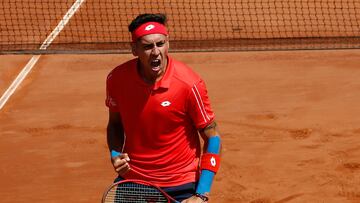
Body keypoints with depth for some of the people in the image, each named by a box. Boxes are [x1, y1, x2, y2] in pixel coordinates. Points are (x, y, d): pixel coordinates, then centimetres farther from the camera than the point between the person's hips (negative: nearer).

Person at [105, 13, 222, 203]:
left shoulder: (189, 84, -18)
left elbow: (212, 138, -9)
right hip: (131, 181, 3)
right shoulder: (116, 79, -9)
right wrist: (115, 155, -9)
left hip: (180, 188, -3)